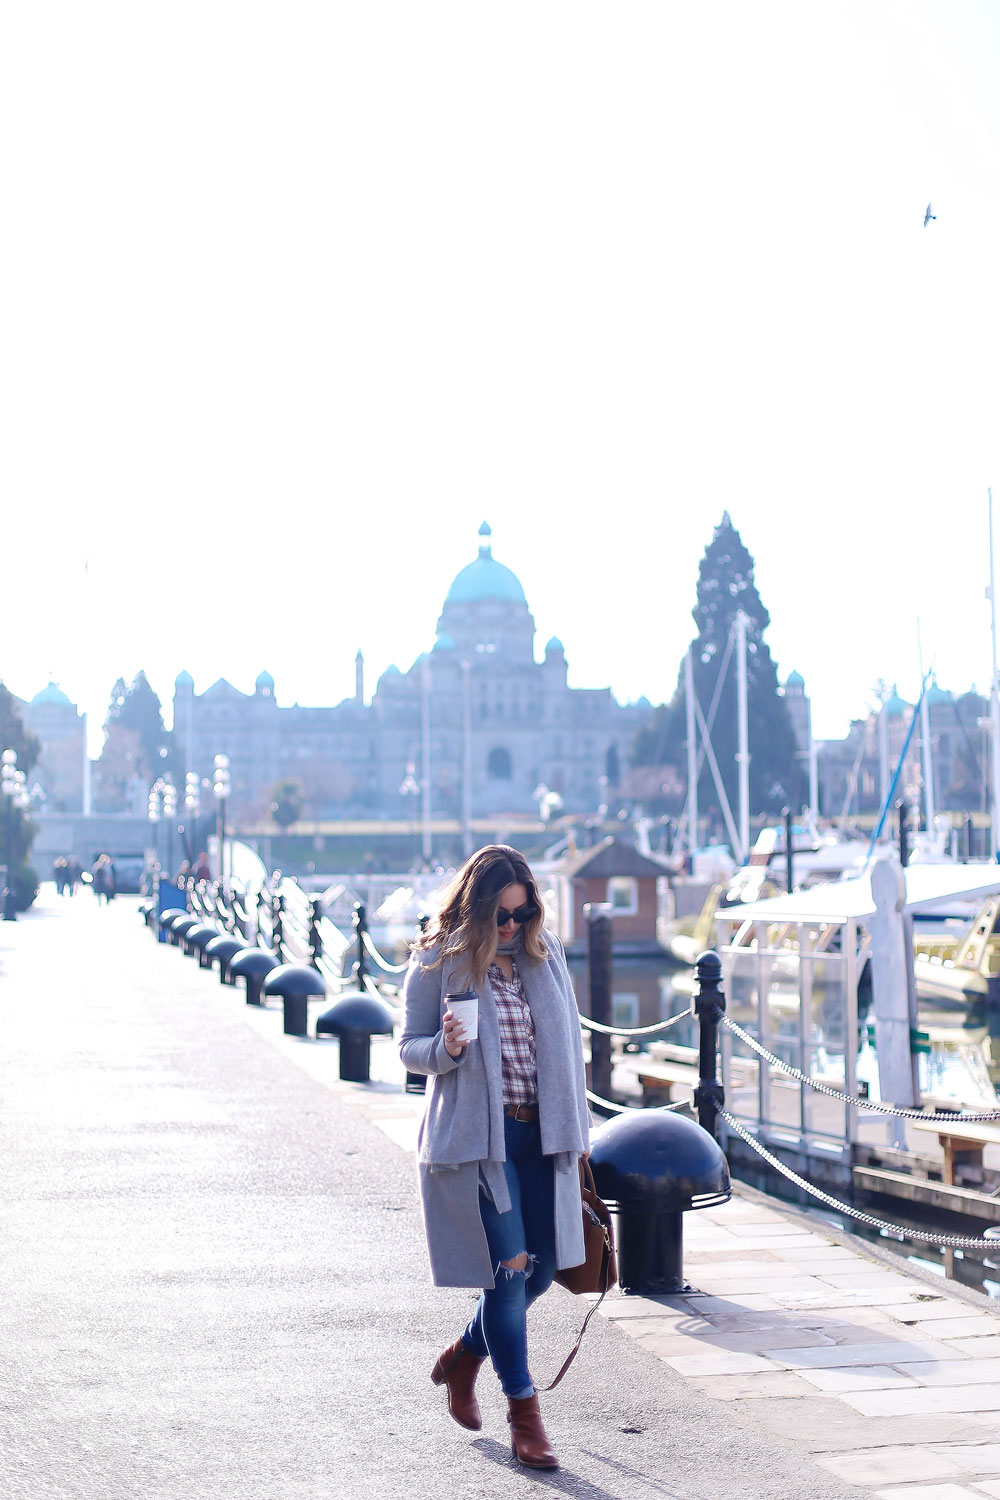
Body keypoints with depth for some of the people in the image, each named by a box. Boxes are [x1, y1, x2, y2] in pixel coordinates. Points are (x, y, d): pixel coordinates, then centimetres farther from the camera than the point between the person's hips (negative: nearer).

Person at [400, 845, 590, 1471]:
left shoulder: (546, 955, 7)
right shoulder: (438, 964, -5)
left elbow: (568, 1043, 14)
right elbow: (409, 1048, 2)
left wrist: (579, 1129, 13)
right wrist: (445, 1048, -21)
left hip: (542, 1134, 5)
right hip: (475, 1134, -5)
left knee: (542, 1266, 8)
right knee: (509, 1266, -7)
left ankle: (466, 1356, 35)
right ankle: (524, 1412, 7)